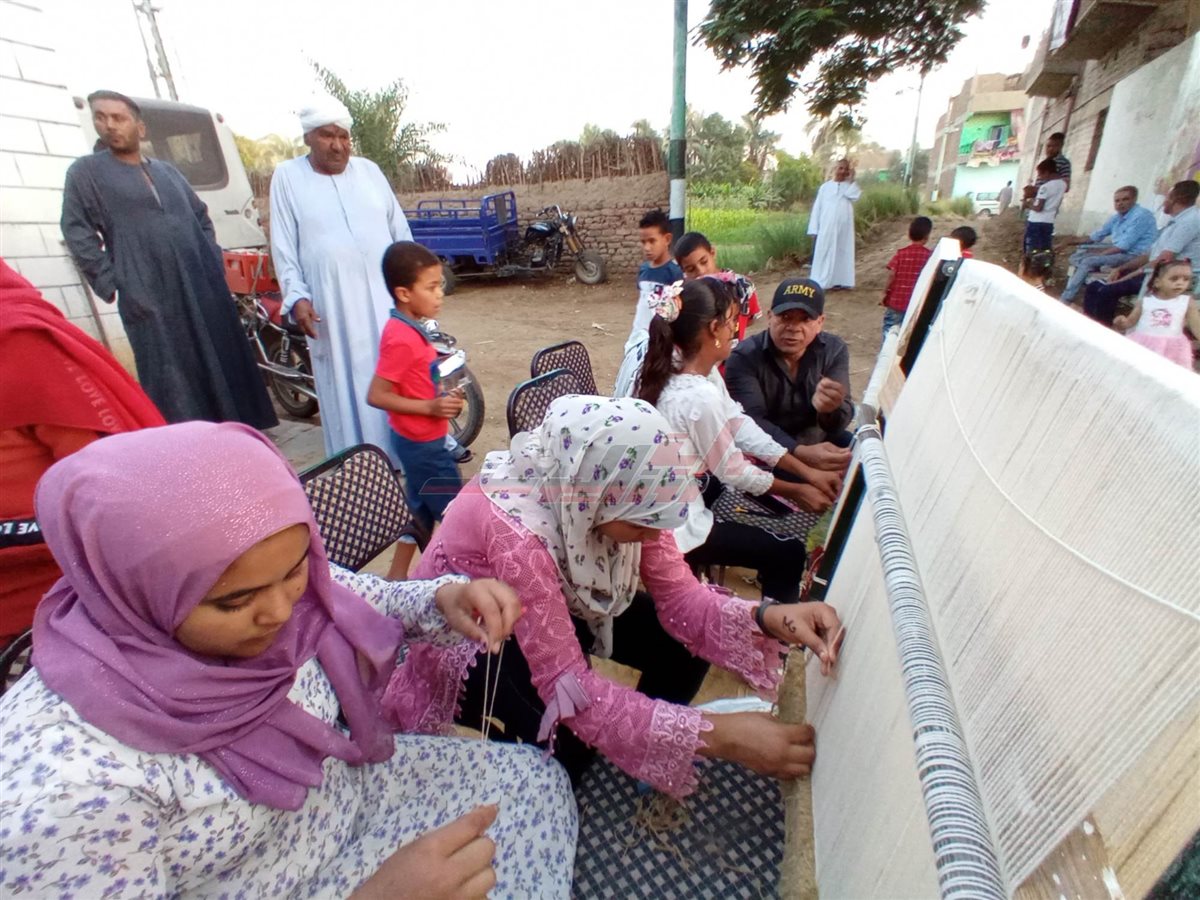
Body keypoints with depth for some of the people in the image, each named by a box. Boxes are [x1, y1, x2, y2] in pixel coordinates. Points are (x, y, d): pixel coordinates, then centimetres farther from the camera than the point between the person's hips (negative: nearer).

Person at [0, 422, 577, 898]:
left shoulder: (278, 578, -21)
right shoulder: (62, 783, -34)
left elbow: (367, 605, -4)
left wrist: (443, 600, -24)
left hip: (356, 786, 5)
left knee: (535, 780, 10)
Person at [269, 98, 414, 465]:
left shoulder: (369, 170, 11)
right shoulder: (287, 176, 5)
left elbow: (400, 230, 13)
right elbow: (284, 246, 1)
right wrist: (296, 296, -9)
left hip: (384, 296, 2)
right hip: (331, 304, -2)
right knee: (346, 384, 2)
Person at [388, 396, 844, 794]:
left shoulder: (616, 495, -22)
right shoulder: (516, 532, -41)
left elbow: (678, 595, -16)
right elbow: (570, 687, -37)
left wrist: (769, 618, -34)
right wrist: (717, 735, -38)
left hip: (555, 604, 5)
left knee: (685, 641, -12)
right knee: (565, 736, -29)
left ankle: (641, 752, 17)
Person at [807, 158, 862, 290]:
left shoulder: (849, 187, 10)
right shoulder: (825, 187, 7)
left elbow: (855, 196, -12)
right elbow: (817, 208, 4)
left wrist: (851, 180, -8)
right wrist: (814, 229, -3)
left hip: (844, 227, 2)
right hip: (826, 227, -1)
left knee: (841, 253, 2)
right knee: (823, 253, -3)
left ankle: (837, 281, 5)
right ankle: (819, 282, -2)